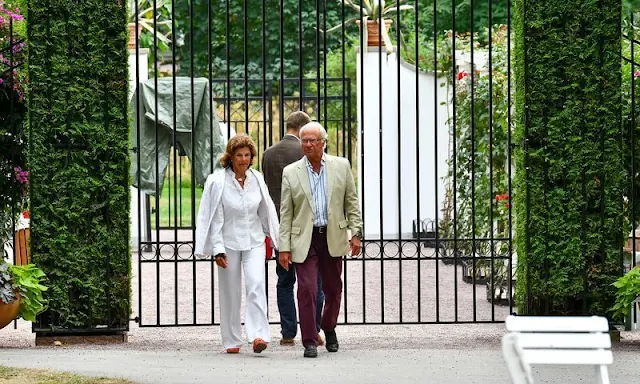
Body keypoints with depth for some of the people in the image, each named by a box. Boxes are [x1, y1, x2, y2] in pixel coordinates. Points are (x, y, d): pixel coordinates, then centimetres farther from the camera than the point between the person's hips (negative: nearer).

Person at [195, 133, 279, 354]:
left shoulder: (256, 179, 4)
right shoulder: (218, 181, -7)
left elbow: (266, 211, 15)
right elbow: (215, 218, -7)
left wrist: (274, 239, 19)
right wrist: (217, 249, -10)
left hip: (254, 241, 2)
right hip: (229, 242, -2)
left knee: (256, 284, -16)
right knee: (230, 293, 4)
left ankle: (258, 335, -23)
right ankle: (231, 341, 13)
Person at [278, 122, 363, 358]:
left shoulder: (341, 166, 4)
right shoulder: (291, 173, 1)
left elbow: (352, 203, 8)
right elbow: (286, 214, 2)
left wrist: (355, 233, 0)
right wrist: (284, 247, -3)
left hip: (333, 238, 2)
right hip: (304, 240, -2)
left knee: (333, 289, 12)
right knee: (306, 289, -10)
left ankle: (329, 329, 36)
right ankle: (309, 342, -5)